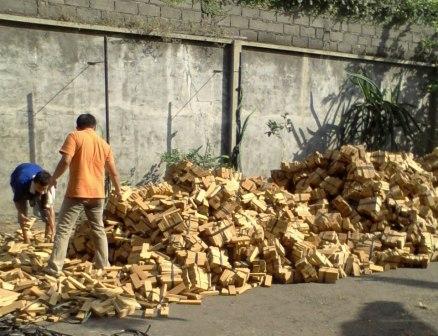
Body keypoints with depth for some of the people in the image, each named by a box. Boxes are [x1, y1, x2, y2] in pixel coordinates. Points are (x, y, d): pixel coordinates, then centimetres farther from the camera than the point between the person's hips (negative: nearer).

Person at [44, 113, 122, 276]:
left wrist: (54, 178, 1)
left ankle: (54, 267, 0)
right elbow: (113, 172, 15)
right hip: (97, 194, 5)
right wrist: (118, 190, 31)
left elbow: (66, 160, -15)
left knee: (63, 229, 2)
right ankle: (103, 265, 20)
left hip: (77, 192, -4)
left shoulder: (74, 136, -2)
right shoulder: (104, 144, 12)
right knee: (99, 230, 16)